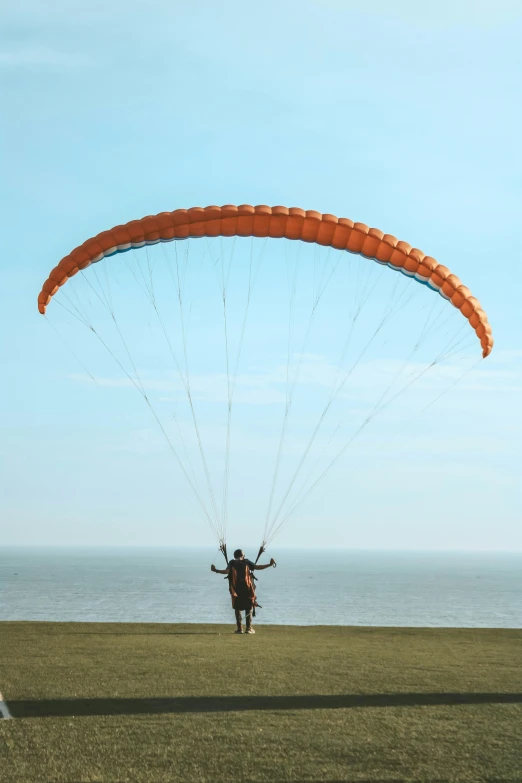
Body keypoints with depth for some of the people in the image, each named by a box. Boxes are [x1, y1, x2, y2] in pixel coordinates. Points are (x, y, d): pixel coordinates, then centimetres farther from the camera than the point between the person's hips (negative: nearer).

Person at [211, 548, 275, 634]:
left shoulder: (232, 563, 5)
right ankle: (249, 628, 4)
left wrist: (216, 570, -2)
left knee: (237, 608, 13)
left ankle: (239, 628, 5)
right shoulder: (246, 562, 6)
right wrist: (270, 564, 1)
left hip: (236, 589, 0)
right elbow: (257, 567, -1)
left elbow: (227, 571, -11)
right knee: (249, 608, 12)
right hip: (247, 589, 0)